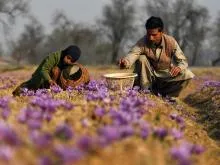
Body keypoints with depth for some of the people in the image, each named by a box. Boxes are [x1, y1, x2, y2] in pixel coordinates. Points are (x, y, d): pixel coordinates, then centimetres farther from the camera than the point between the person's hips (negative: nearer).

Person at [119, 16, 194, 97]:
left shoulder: (170, 42, -17)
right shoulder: (142, 42, -19)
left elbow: (183, 61, -15)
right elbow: (132, 54, -36)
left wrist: (179, 67, -39)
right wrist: (125, 62, -60)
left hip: (166, 75, 1)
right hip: (148, 76, -1)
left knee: (187, 75, -23)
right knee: (141, 58, -28)